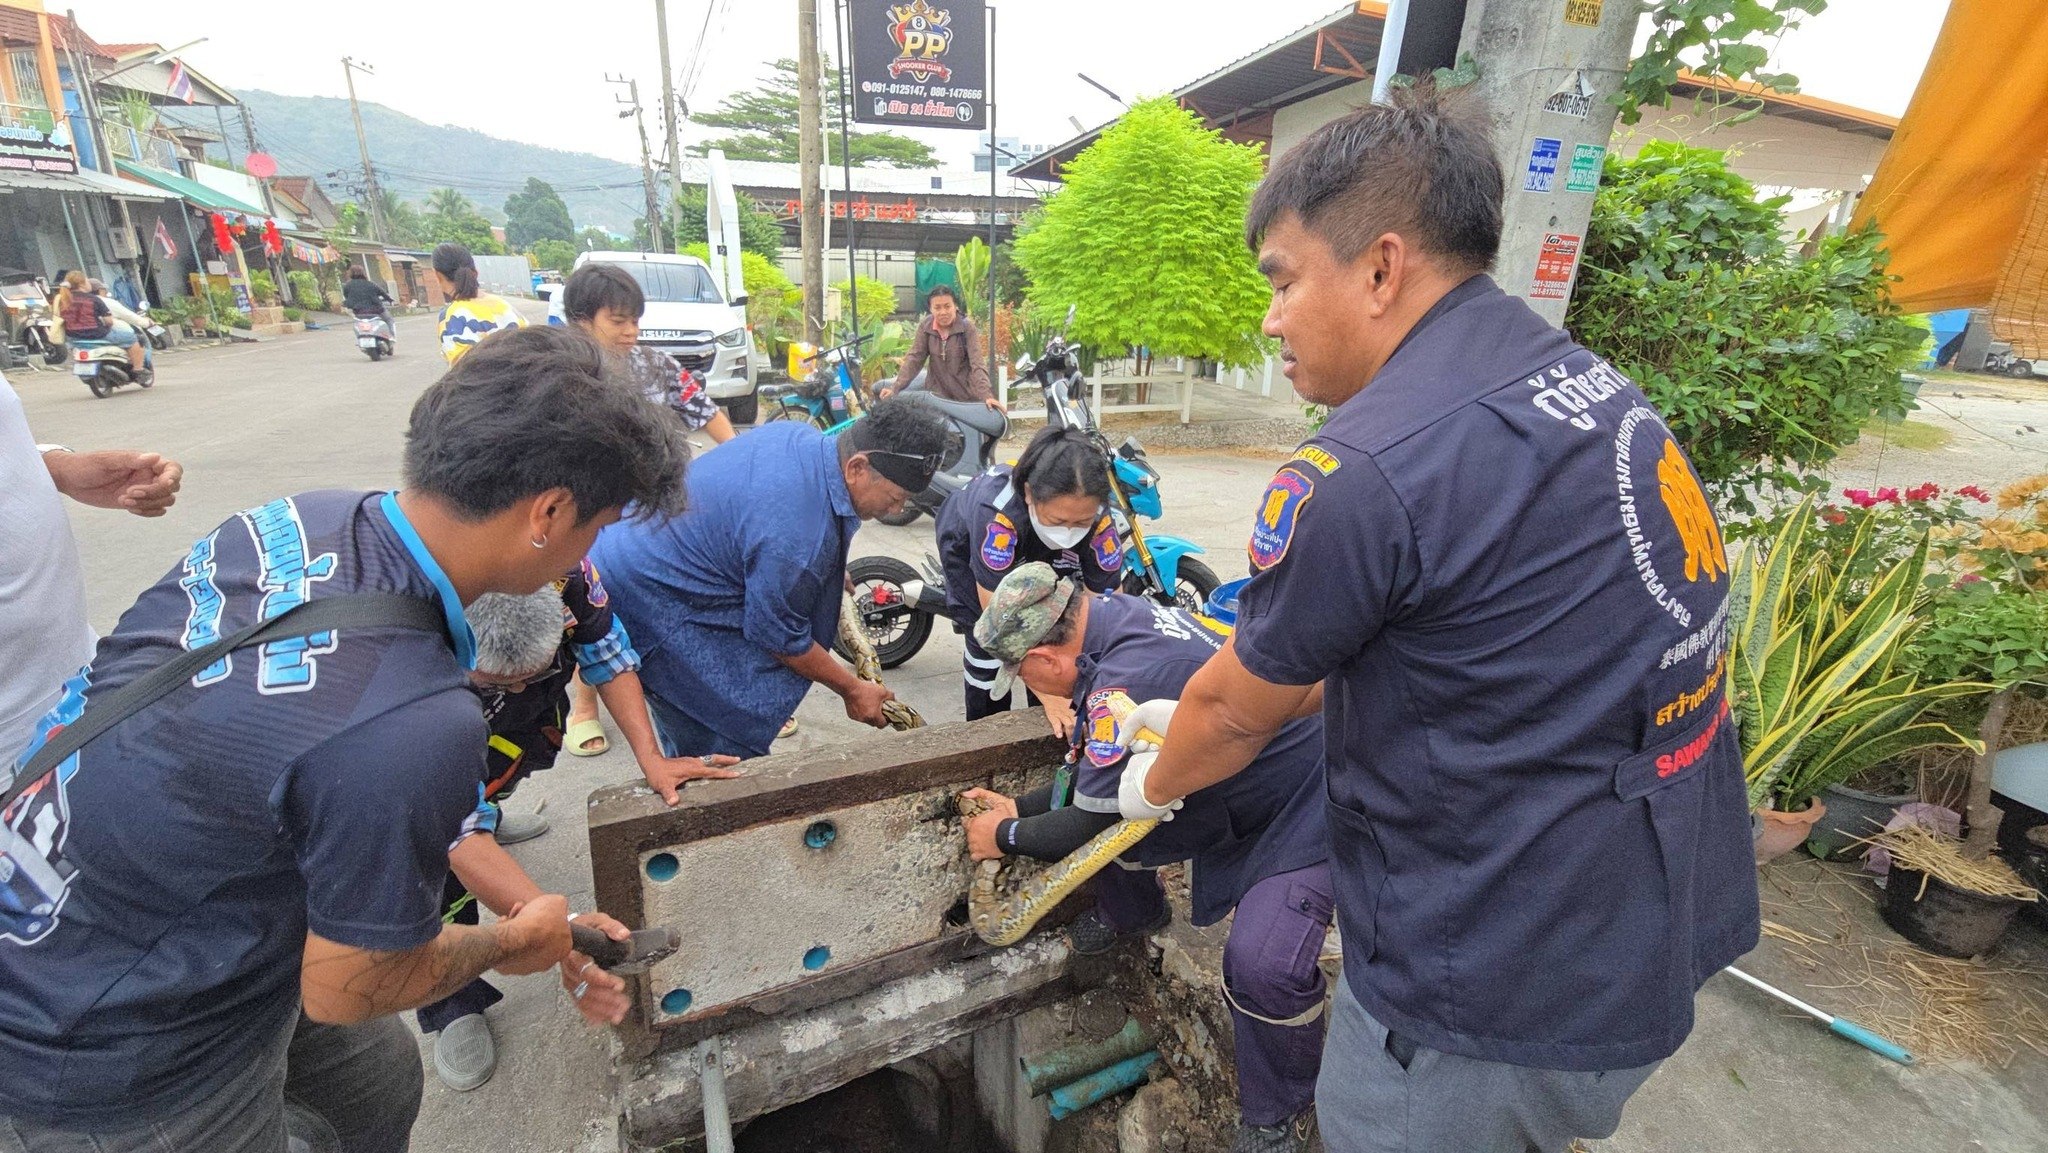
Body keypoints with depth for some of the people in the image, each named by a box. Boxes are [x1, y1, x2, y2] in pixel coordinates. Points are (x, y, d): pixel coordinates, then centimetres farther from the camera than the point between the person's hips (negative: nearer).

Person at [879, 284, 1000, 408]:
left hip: (965, 395, -3)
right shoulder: (926, 326, -4)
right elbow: (914, 358, -5)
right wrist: (895, 388, -18)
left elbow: (977, 365, -21)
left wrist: (987, 396, -35)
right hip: (936, 393, 3)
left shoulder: (967, 328, -13)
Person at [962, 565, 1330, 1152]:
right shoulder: (1115, 614, -7)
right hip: (1231, 788, 9)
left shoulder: (1128, 684, -36)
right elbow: (1094, 777, 7)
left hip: (1305, 811, -9)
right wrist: (1018, 807, 11)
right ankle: (1133, 911, 34)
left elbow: (1089, 824, -21)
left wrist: (1005, 837, -3)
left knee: (1261, 964, -25)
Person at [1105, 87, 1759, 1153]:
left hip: (1498, 1001, -8)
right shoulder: (1586, 384, 2)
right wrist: (1209, 710, 15)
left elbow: (1237, 710, -12)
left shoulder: (1366, 469, -28)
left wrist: (1154, 783, 8)